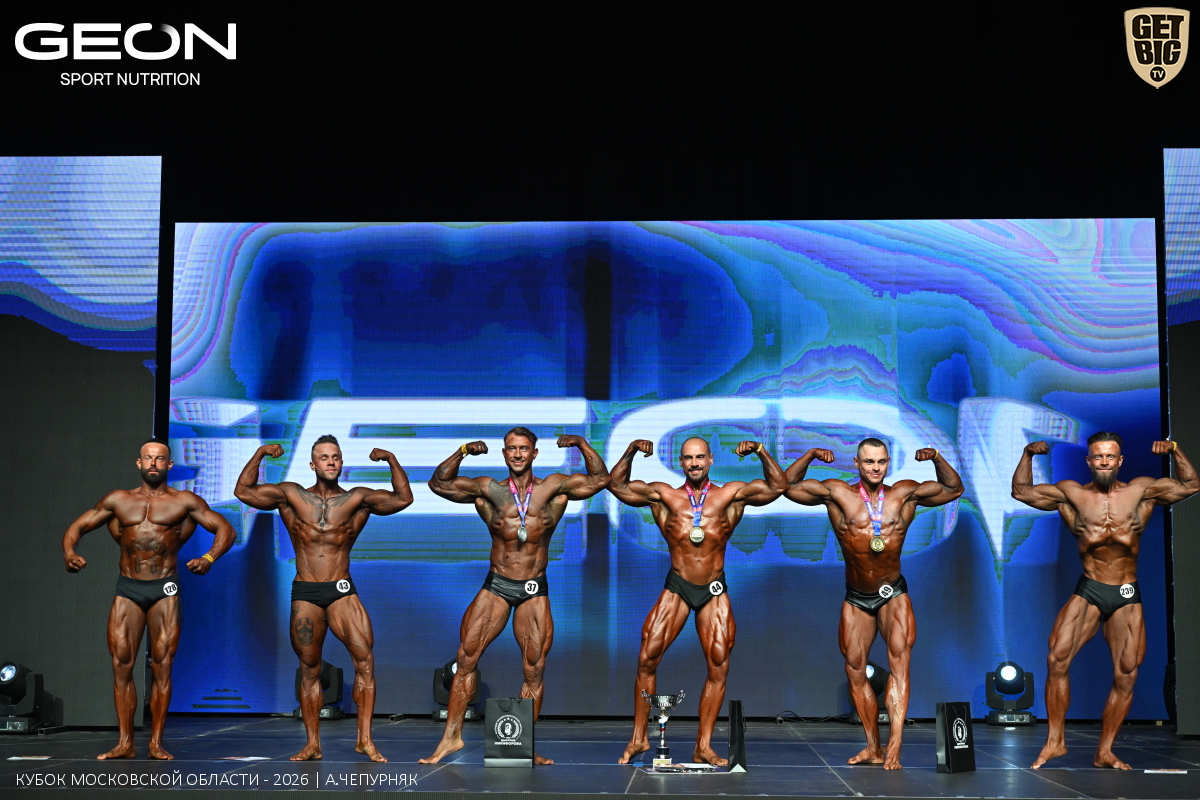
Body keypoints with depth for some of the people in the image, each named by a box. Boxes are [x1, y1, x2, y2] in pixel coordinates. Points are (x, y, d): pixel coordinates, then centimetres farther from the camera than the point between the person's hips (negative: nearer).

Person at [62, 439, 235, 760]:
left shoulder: (184, 502, 5)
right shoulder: (118, 500, 12)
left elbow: (225, 529, 1)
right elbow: (78, 526, 14)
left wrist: (210, 558, -19)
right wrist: (69, 552, -8)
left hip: (164, 589, -2)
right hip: (127, 589, 2)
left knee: (162, 666, -3)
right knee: (121, 664, -3)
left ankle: (156, 743, 3)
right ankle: (125, 743, 3)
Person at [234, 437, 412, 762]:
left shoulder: (356, 499, 5)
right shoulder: (292, 496, 7)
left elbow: (403, 499, 1)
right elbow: (244, 492, 7)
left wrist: (391, 460, -5)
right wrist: (259, 454, 0)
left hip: (342, 591, -1)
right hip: (304, 594, 1)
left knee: (365, 658, -15)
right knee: (309, 669, 5)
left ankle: (365, 739, -9)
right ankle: (313, 744, 12)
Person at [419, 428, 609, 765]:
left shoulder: (553, 489, 3)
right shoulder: (489, 491, 3)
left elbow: (600, 478, 8)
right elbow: (439, 483, 8)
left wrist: (582, 444, -3)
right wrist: (463, 452, -2)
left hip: (534, 591, 0)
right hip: (496, 586, 0)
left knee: (534, 670, 1)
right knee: (466, 657, -5)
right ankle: (452, 736, 3)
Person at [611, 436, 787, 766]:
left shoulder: (730, 496, 1)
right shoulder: (665, 496, 2)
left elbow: (778, 487, -1)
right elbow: (617, 485, 3)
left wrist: (761, 452, -12)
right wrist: (631, 452, -9)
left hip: (714, 592, 1)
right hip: (676, 589, 0)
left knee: (719, 668, -2)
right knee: (647, 659, -8)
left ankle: (703, 747, 6)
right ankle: (638, 738, 6)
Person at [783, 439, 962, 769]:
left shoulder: (905, 494, -1)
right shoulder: (838, 494, -4)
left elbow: (954, 489, 9)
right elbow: (789, 485, 0)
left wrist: (937, 459, -7)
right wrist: (810, 456, -13)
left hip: (893, 595, -1)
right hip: (856, 598, 2)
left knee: (899, 656, -20)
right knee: (855, 667, 2)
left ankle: (894, 743, -27)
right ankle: (873, 748, 12)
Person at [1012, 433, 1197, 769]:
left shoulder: (1141, 491, 5)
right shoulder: (1071, 494, 4)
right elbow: (1020, 491, 11)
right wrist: (1028, 454, 1)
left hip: (1127, 598, 1)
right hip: (1088, 593, -1)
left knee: (1127, 676, -1)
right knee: (1056, 660, -18)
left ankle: (1104, 752, 10)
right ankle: (1054, 741, -7)